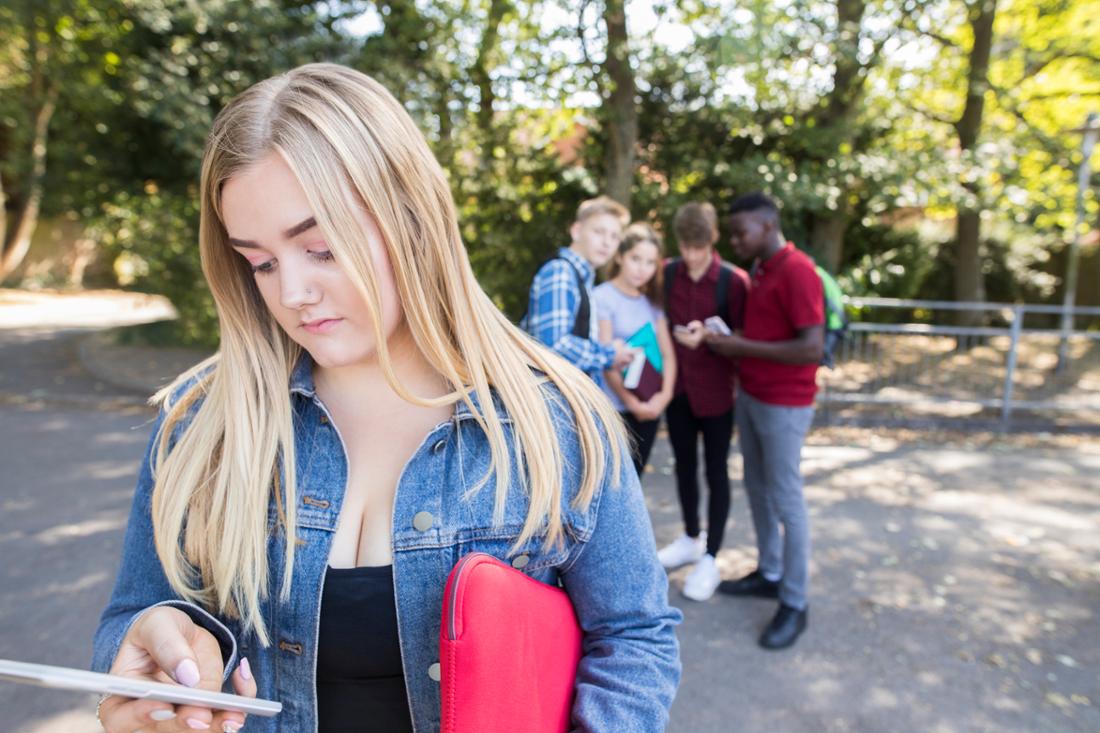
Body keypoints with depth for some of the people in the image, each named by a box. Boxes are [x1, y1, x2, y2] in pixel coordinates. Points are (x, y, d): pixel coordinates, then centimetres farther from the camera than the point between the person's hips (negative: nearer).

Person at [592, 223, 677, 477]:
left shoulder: (652, 302, 11)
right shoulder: (601, 298, -7)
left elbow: (667, 353, 8)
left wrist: (665, 394, -8)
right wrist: (632, 402, -13)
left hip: (650, 410, 6)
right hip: (614, 409, -5)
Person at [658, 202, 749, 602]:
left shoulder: (733, 280, -12)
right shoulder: (668, 274, 0)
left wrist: (707, 336, -25)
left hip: (715, 390, -4)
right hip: (678, 386, 5)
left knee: (716, 471, 7)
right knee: (684, 464, 17)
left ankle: (710, 558, 19)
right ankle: (691, 538, 37)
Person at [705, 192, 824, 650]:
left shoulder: (797, 272, -18)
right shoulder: (760, 270, 11)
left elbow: (812, 348, -24)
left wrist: (742, 347, -21)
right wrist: (730, 342, 2)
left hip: (784, 405, -9)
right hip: (750, 396, 9)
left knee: (786, 500, 0)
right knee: (757, 490, 17)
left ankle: (794, 604, 12)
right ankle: (768, 574, 32)